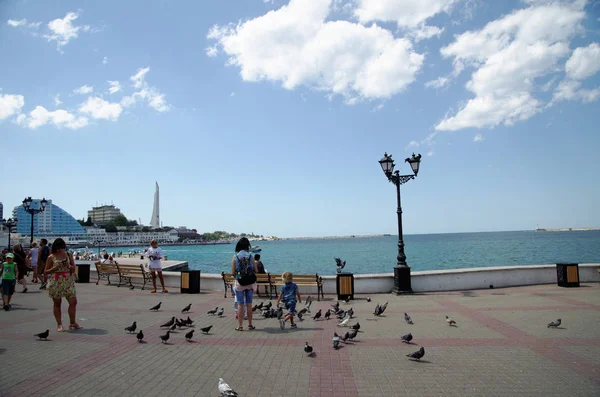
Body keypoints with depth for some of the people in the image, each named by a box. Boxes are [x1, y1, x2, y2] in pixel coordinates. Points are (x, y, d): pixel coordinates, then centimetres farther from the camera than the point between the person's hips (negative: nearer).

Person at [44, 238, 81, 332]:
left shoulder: (68, 255, 7)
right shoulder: (51, 257, 0)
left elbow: (74, 269, 12)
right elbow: (46, 271, 2)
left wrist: (68, 266, -9)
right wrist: (55, 267, -14)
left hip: (68, 282, 2)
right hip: (56, 283, -2)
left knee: (73, 301, -3)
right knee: (57, 304, 5)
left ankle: (72, 323, 9)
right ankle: (59, 325, 16)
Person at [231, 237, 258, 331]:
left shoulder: (235, 257, -8)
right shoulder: (250, 256, -4)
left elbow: (233, 273, -8)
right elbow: (255, 270, -2)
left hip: (239, 283, -2)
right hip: (250, 283, 2)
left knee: (240, 305, 6)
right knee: (249, 304, 12)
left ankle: (240, 325, 10)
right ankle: (250, 324, 20)